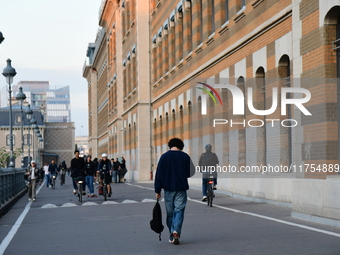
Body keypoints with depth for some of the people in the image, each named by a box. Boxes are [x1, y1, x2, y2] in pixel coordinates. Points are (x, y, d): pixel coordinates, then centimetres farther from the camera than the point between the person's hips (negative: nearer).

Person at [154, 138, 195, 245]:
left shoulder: (164, 157, 0)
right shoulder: (185, 156, -1)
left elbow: (159, 174, -2)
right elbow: (191, 172, 3)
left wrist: (157, 191, 1)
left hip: (168, 189, 1)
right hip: (181, 189, -1)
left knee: (170, 213, 10)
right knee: (179, 211, 0)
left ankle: (172, 237, 13)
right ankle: (176, 231, -22)